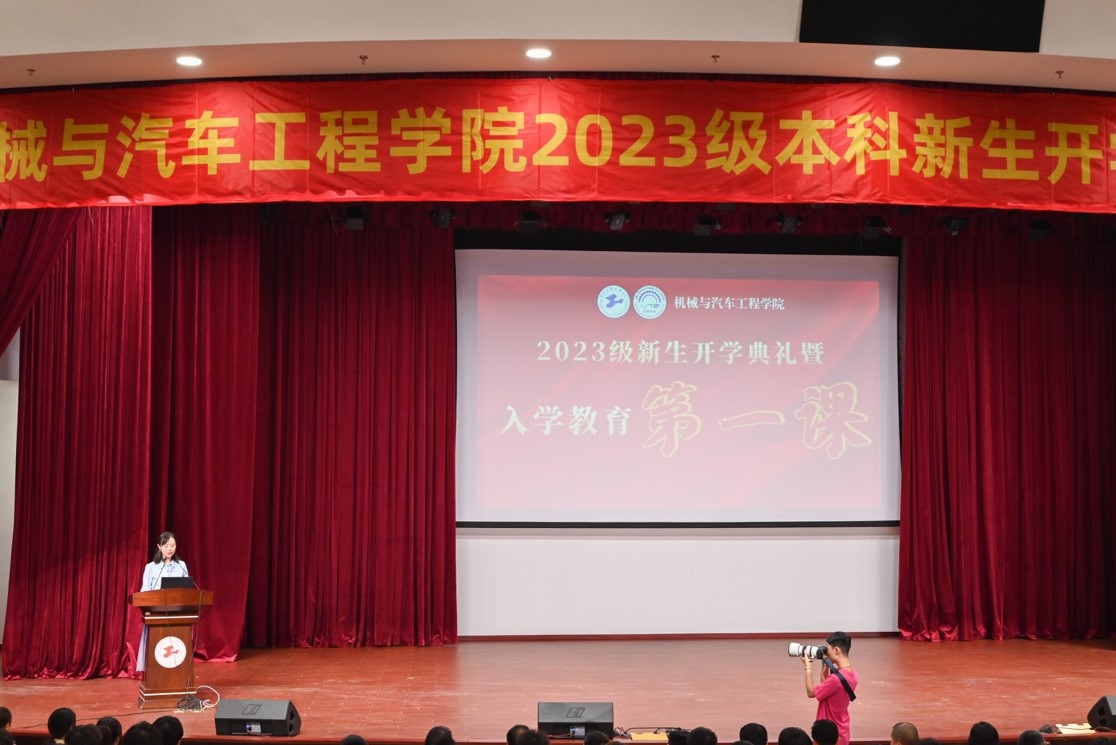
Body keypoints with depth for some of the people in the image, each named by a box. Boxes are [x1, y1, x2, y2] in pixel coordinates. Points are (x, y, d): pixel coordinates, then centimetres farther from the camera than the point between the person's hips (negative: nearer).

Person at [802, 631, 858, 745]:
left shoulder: (836, 678, -28)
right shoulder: (851, 673, 1)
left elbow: (811, 692, -13)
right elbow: (825, 687, 14)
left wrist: (808, 667, -6)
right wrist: (825, 665, 5)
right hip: (840, 732, 9)